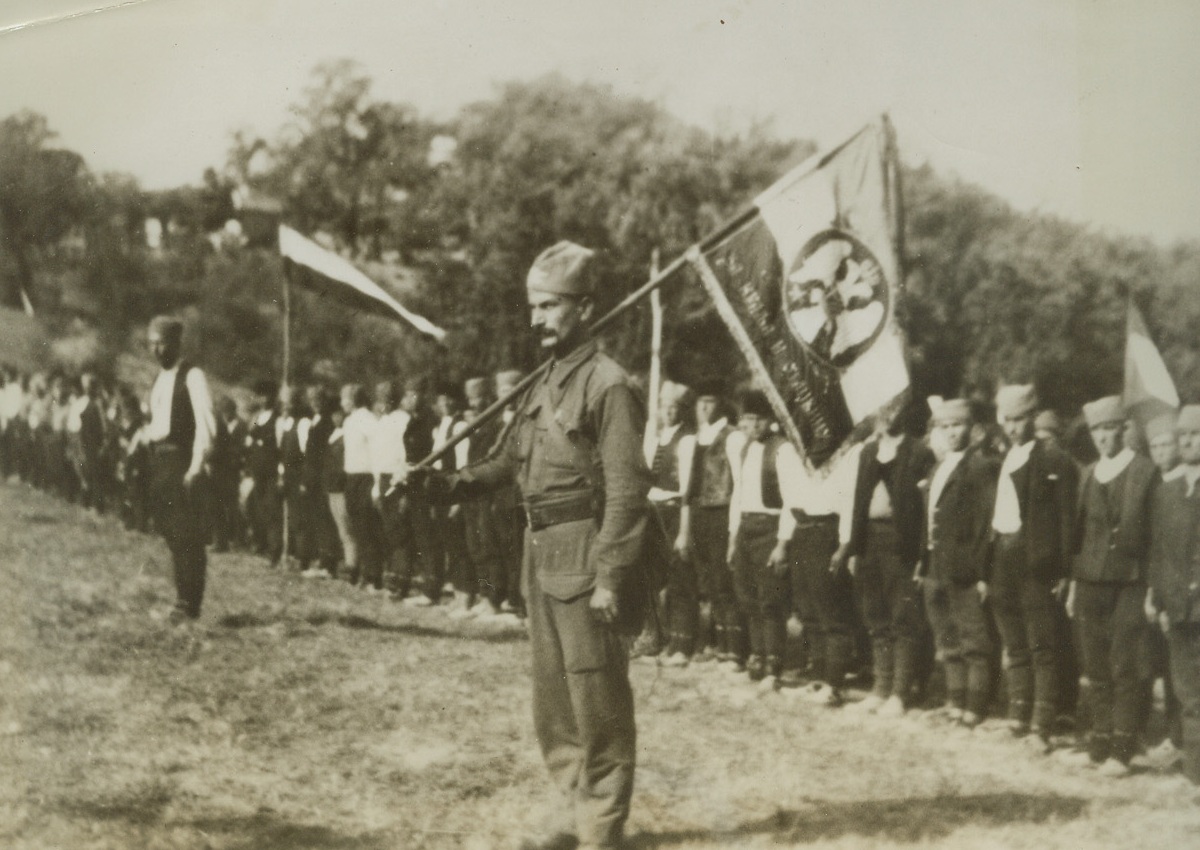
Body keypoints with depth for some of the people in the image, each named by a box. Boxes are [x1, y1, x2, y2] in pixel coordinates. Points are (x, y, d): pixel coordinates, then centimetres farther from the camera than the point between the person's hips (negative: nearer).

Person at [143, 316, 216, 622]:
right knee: (171, 533, 12)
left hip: (183, 460, -8)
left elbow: (206, 426, -15)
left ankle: (189, 605, 2)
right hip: (160, 460, 8)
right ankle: (183, 600, 20)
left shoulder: (192, 377, -9)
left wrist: (195, 469, -19)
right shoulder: (160, 379, 15)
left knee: (188, 536, -4)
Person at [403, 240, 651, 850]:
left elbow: (626, 492, -17)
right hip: (542, 554, 9)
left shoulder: (608, 384, -14)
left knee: (597, 698, 0)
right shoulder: (543, 386, 12)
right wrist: (450, 482, 2)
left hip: (585, 556, -9)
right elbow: (509, 461, 18)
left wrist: (609, 577, -20)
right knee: (552, 693, 16)